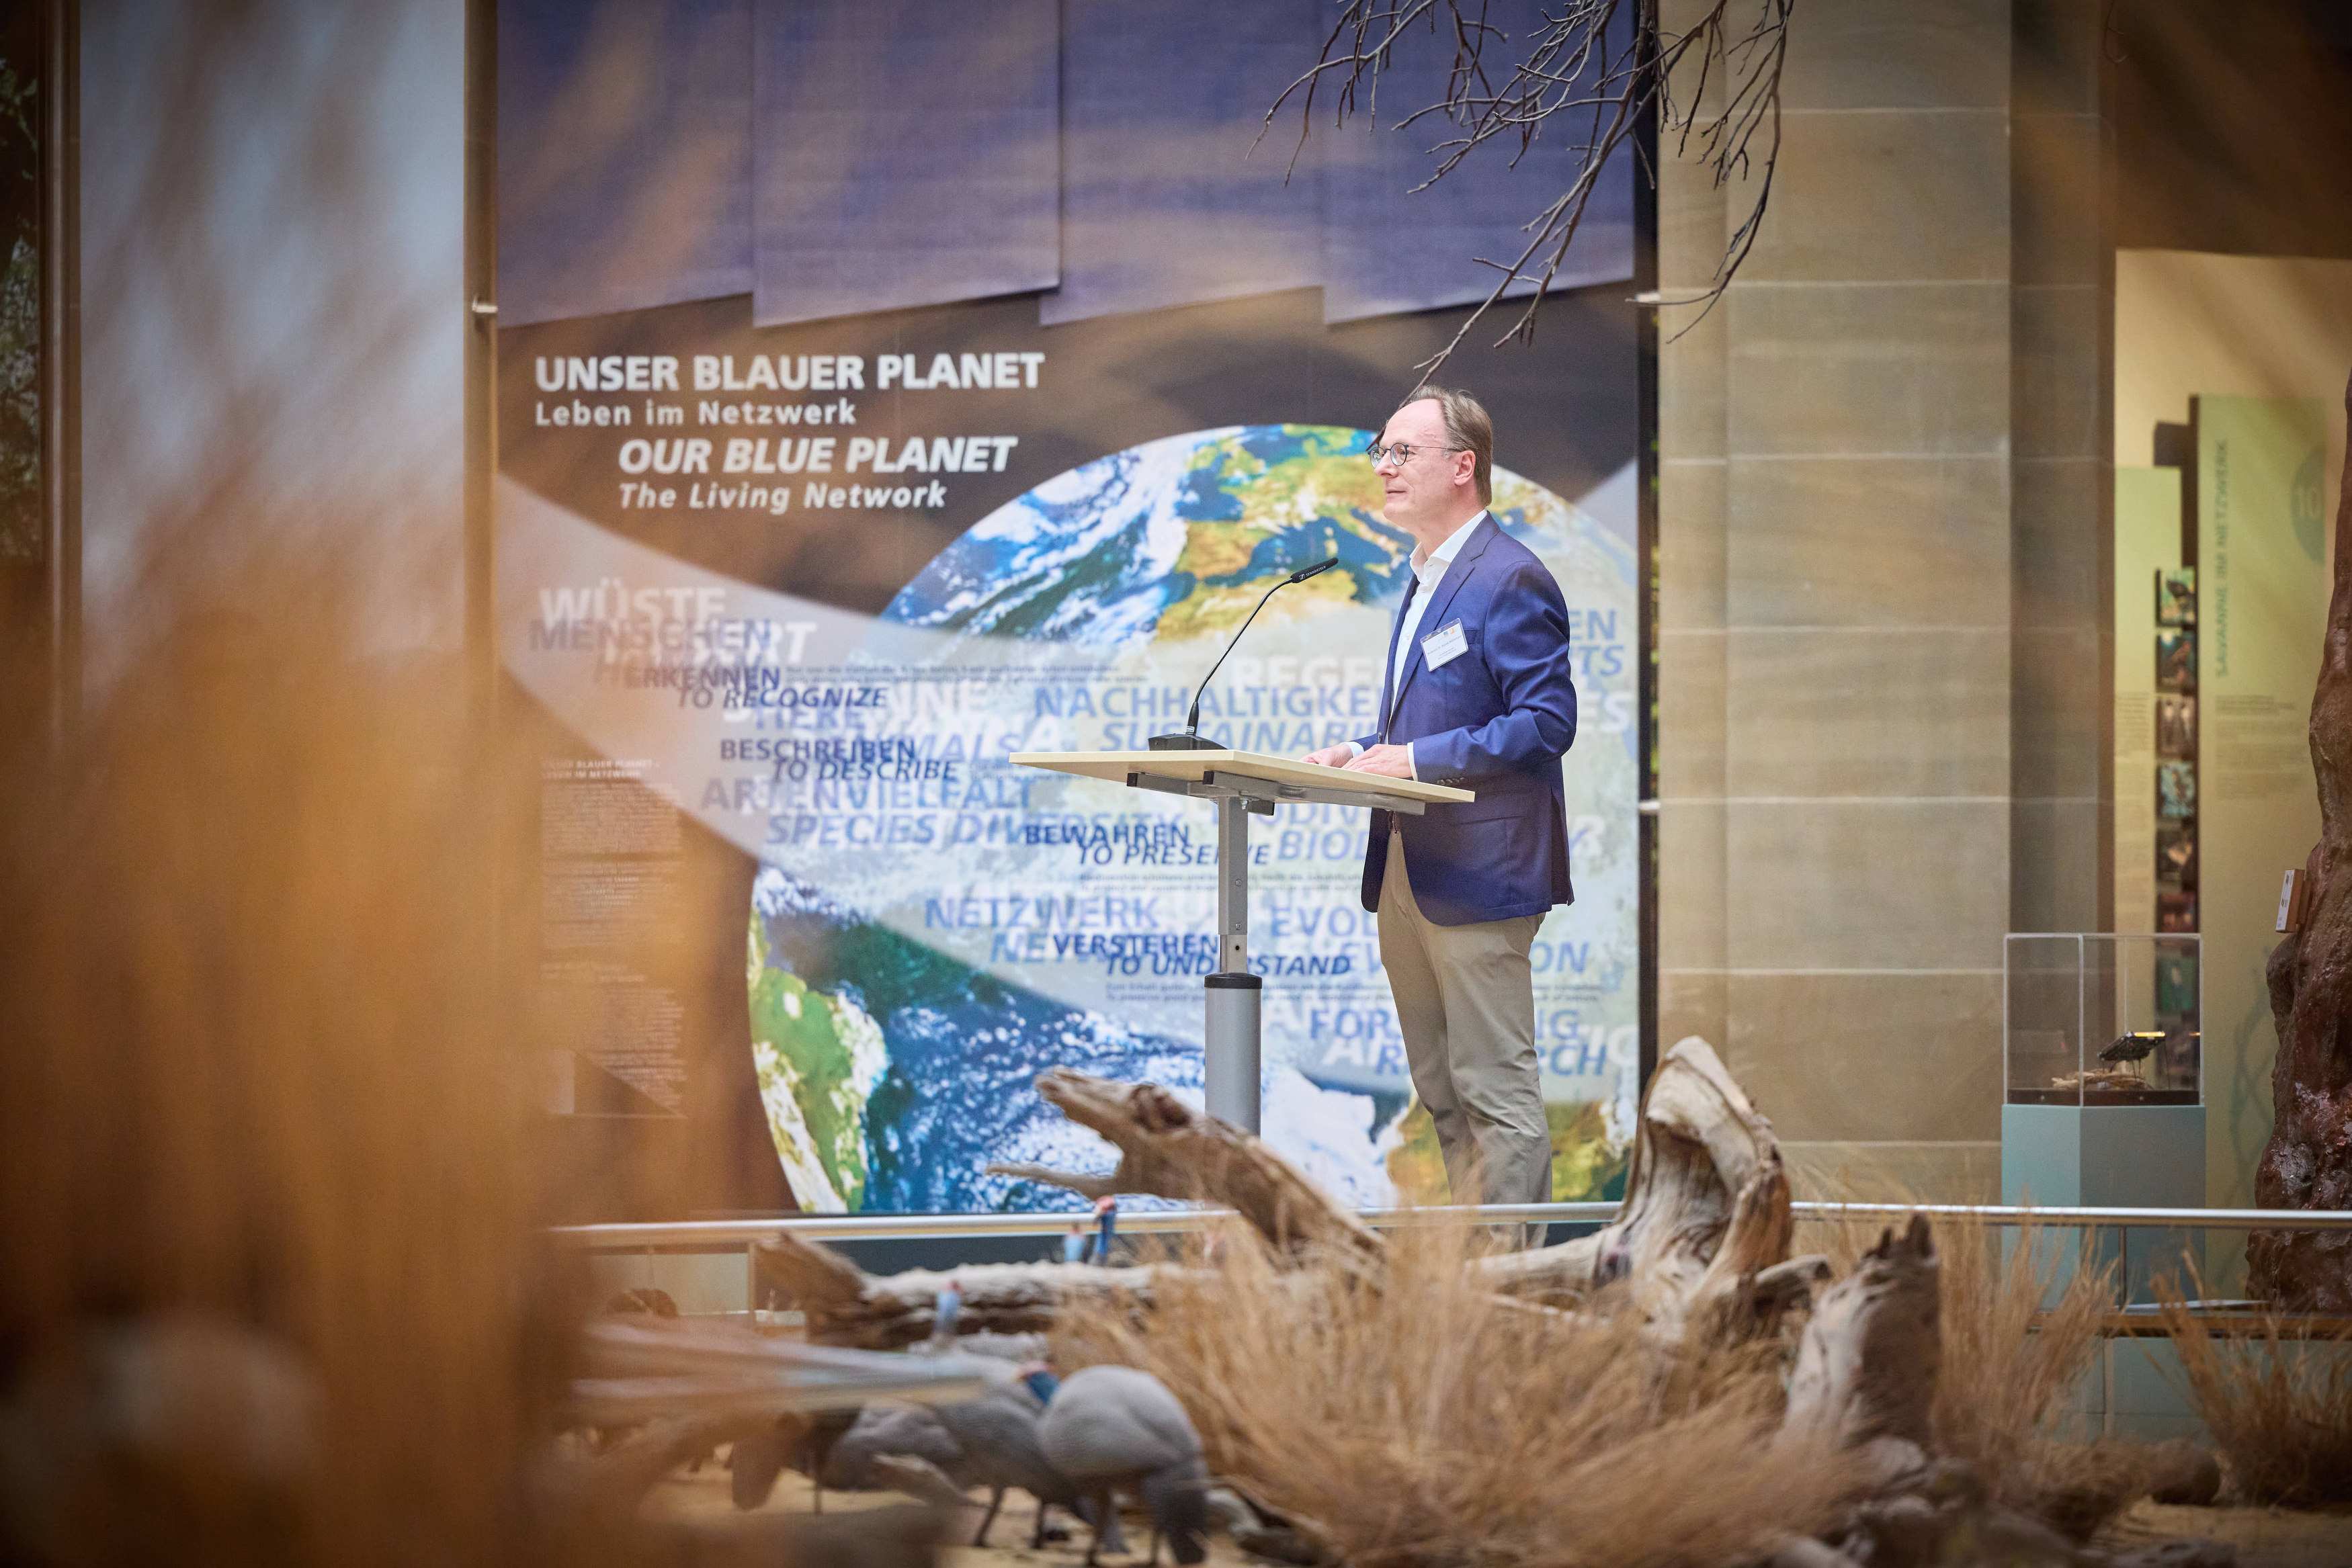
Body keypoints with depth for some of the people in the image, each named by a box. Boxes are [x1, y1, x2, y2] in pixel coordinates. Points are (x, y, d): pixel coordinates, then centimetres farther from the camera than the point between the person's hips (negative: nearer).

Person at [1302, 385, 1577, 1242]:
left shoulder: (1510, 579, -12)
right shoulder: (1427, 578, 19)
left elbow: (1546, 720, -18)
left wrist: (1419, 759, -21)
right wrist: (1365, 751, 8)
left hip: (1477, 873, -10)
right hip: (1407, 872, 10)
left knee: (1496, 1089, -6)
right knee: (1442, 1091, 13)